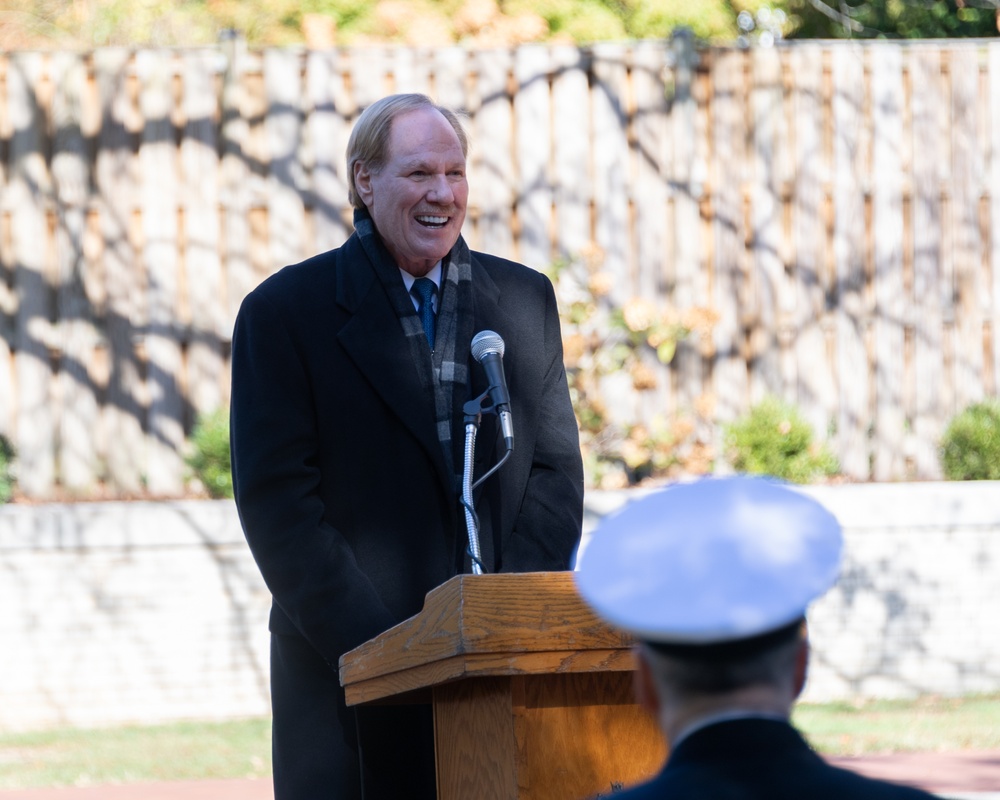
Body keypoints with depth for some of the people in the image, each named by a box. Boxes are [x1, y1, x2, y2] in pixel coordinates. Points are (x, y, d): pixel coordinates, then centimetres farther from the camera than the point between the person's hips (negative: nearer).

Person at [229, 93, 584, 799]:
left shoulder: (525, 299, 12)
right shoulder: (285, 311, 0)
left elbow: (556, 469, 10)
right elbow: (276, 500, -6)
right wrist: (381, 652, -13)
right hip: (351, 682, -3)